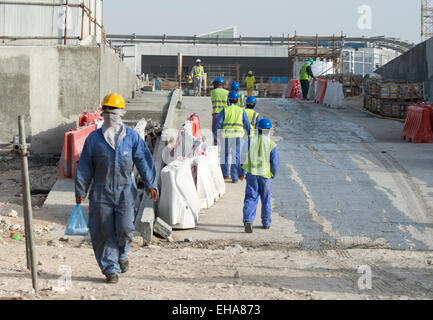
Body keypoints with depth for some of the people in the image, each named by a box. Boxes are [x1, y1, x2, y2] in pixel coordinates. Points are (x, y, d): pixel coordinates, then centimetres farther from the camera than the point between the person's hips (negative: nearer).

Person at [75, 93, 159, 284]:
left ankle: (121, 254, 23)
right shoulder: (94, 138, 3)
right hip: (101, 191, 1)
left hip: (125, 191, 0)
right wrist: (80, 191, 3)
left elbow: (143, 161, 2)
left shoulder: (132, 137, 3)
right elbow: (85, 167, 5)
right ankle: (110, 269, 11)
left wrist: (150, 185, -5)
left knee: (125, 227, -8)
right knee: (103, 232, 0)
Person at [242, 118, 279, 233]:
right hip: (265, 175, -1)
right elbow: (275, 162, -4)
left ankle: (248, 220, -18)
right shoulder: (271, 145, -6)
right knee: (266, 199, 14)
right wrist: (273, 175, 11)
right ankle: (266, 223, 25)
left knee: (250, 198, 2)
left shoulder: (250, 141, -1)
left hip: (252, 173, 1)